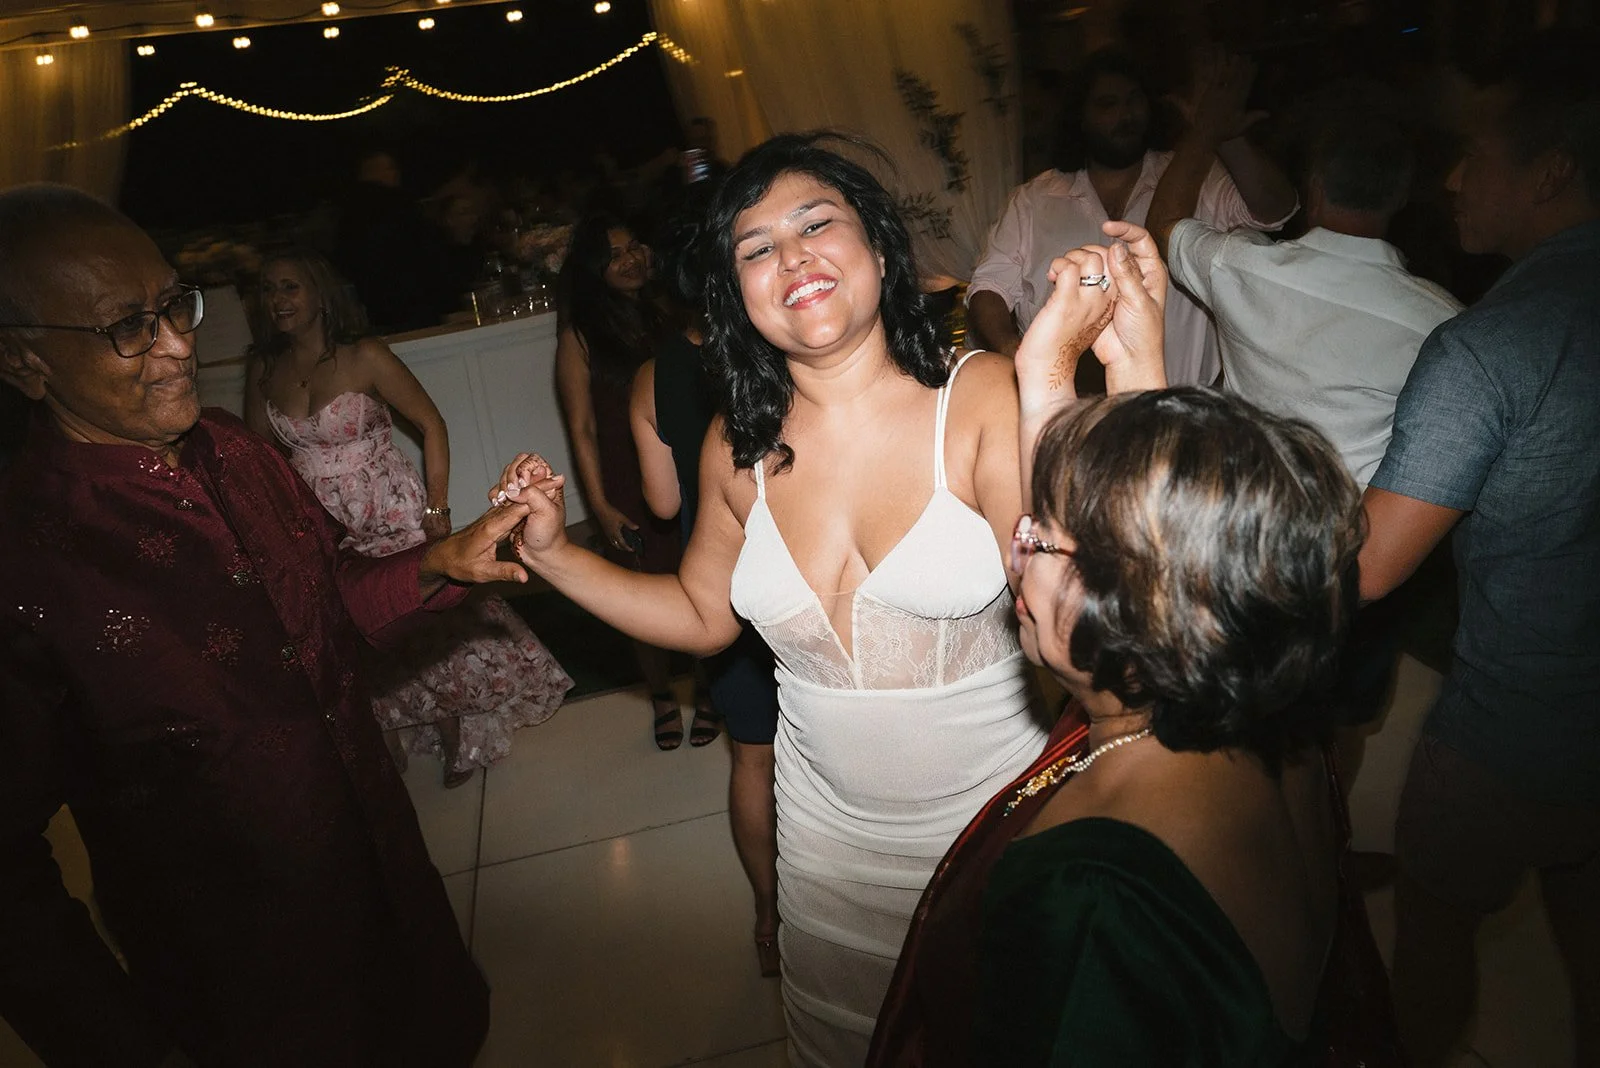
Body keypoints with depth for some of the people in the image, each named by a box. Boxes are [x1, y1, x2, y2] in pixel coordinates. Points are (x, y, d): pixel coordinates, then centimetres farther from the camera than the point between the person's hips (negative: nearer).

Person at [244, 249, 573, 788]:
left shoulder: (365, 357, -12)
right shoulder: (263, 371, 0)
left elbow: (432, 425, -8)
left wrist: (436, 509, -12)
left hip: (392, 516, -4)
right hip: (320, 531, 4)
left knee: (434, 622, 3)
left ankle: (453, 735, 27)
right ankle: (383, 742, 33)